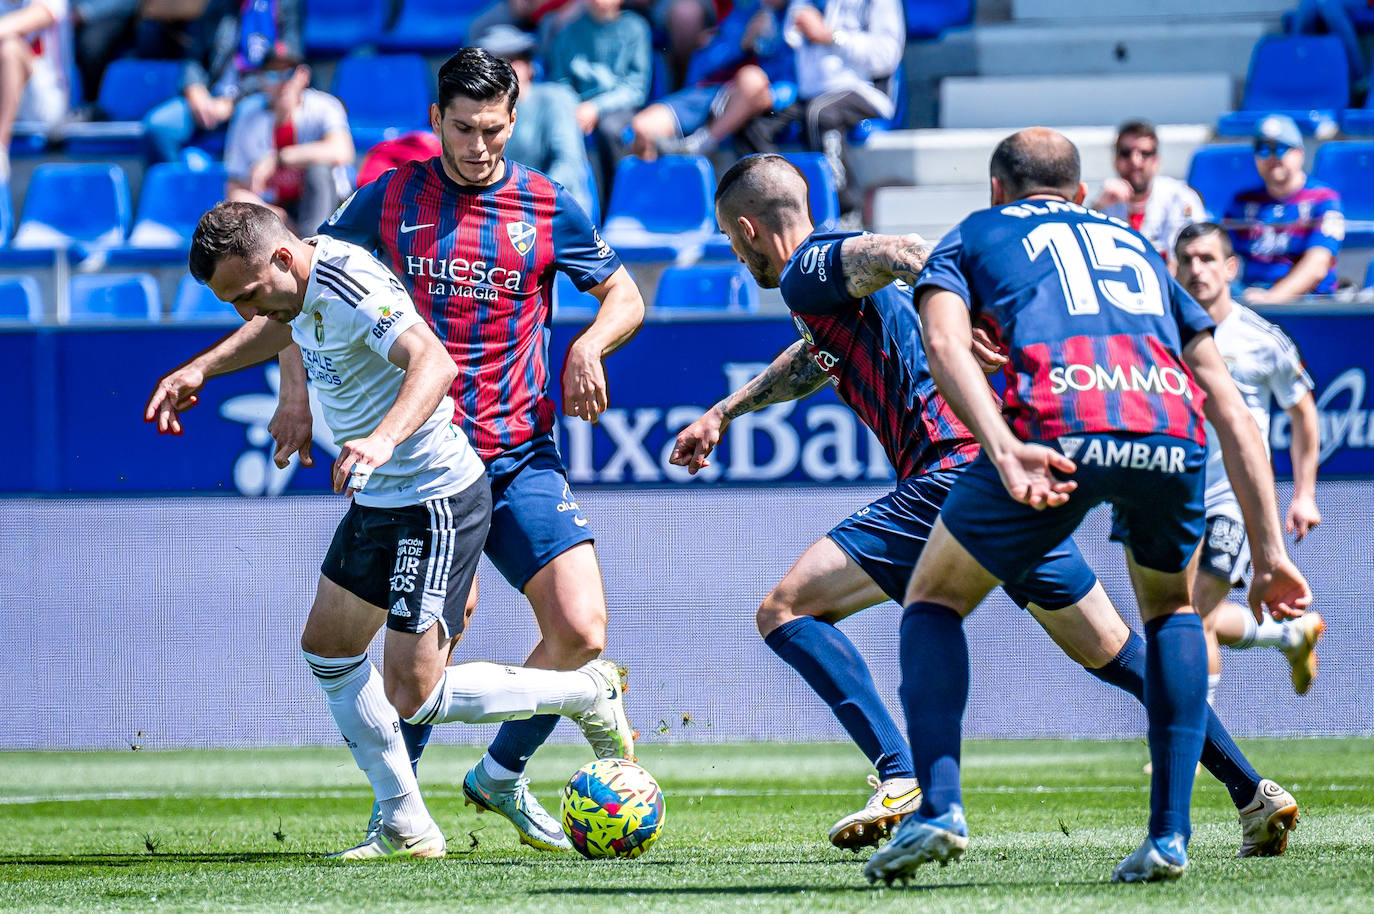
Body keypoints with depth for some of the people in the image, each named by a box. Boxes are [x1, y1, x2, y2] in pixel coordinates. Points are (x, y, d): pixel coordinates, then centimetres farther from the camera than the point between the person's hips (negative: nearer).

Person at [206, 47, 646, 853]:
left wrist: (590, 347, -8)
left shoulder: (548, 208, 4)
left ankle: (504, 773, 13)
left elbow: (625, 297, 14)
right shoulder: (389, 202, 3)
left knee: (581, 630, -10)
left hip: (521, 460, 1)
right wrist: (297, 391, 3)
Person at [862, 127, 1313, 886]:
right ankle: (1170, 833, 18)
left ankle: (938, 806, 1)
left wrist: (1004, 450, -12)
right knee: (1173, 610, 31)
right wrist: (1270, 553, 28)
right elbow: (1231, 412, 31)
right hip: (1168, 436, 3)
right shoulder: (1137, 248, 38)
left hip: (1057, 426, -3)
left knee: (934, 602, 20)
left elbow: (944, 342, 3)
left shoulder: (972, 237, 29)